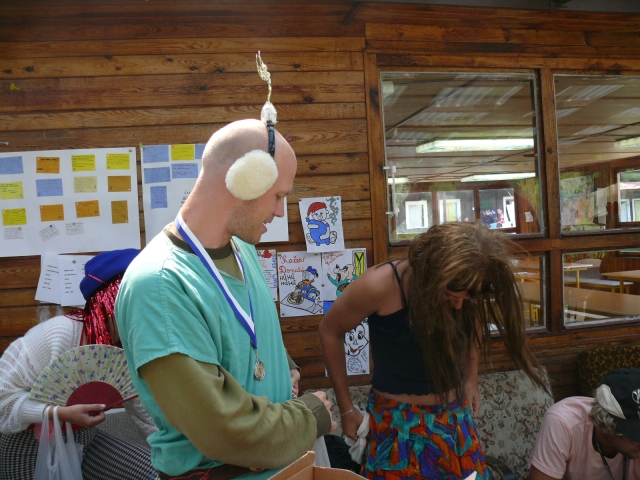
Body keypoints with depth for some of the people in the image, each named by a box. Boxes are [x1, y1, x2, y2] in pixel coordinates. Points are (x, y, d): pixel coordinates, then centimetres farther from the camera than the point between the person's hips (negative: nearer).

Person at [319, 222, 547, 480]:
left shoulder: (467, 288, -14)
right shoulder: (379, 285, -26)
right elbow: (330, 331, -10)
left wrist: (471, 379, 6)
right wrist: (346, 408, -6)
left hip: (457, 416, 4)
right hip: (397, 420, -4)